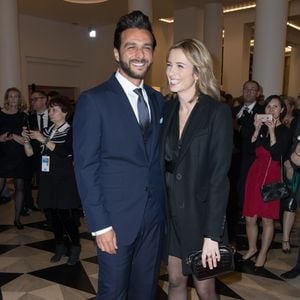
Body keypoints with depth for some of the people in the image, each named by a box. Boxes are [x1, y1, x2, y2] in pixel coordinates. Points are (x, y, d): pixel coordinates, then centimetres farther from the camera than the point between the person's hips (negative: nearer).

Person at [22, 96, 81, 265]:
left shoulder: (70, 131, -6)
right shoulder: (46, 131, 11)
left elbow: (63, 152, -21)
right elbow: (30, 153, 9)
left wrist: (43, 139, -22)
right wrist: (26, 139, -9)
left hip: (65, 179, -5)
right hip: (48, 179, 6)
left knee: (66, 215, -6)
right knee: (54, 214, 10)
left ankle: (76, 247, 12)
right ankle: (60, 247, 25)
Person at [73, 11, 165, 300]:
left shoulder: (158, 100, 8)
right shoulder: (93, 100, -10)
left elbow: (157, 157, 10)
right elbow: (85, 168, -12)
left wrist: (165, 207, 5)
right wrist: (99, 224, -13)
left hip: (154, 216, 5)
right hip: (116, 219, -5)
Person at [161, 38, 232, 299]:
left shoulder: (218, 112, -14)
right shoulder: (168, 109, 2)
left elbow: (219, 176, -16)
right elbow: (164, 164, 6)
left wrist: (212, 234, -17)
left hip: (201, 213, -4)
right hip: (172, 212, 5)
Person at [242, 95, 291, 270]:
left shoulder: (285, 131, -2)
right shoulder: (261, 128, 9)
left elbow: (277, 155, -16)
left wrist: (272, 130, -16)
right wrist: (257, 129, -8)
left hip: (272, 176, -4)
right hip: (256, 172, 4)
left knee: (267, 219, 2)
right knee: (250, 218, 7)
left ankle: (263, 255, 19)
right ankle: (252, 249, 29)